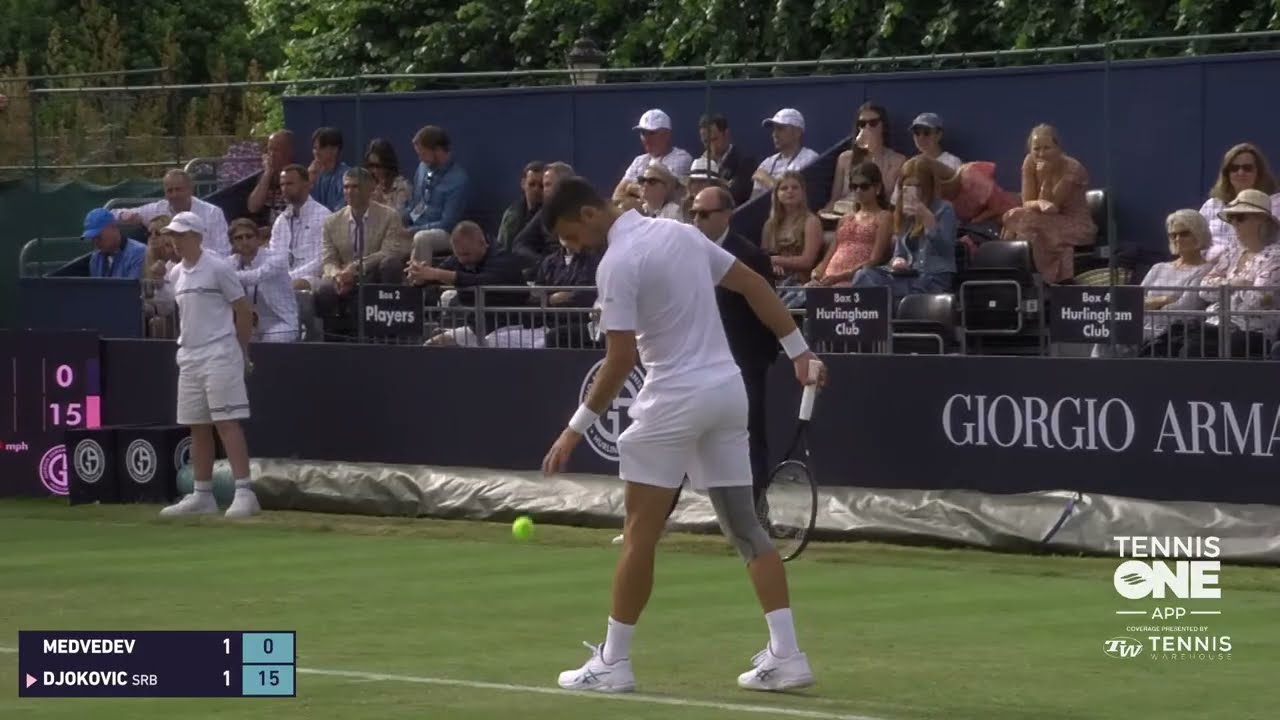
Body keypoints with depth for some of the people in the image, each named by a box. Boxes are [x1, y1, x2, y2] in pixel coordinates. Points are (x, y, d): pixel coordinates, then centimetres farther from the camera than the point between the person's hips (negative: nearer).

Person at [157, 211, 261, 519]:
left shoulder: (217, 268, -9)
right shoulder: (176, 275, 13)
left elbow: (243, 310, -5)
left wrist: (242, 353, -2)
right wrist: (187, 346, 16)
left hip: (219, 356, -8)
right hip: (188, 358, 8)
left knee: (227, 422, -13)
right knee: (197, 427, 9)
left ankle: (244, 491, -15)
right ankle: (202, 496, 15)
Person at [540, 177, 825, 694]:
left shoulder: (618, 262, -13)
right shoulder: (680, 232, 11)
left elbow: (621, 359, -17)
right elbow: (754, 285, 13)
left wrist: (577, 428, -12)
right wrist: (799, 351, 16)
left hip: (676, 399, -7)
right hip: (727, 389, 8)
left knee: (640, 533, 1)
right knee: (744, 525, 8)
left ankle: (613, 661, 6)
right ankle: (786, 655, 2)